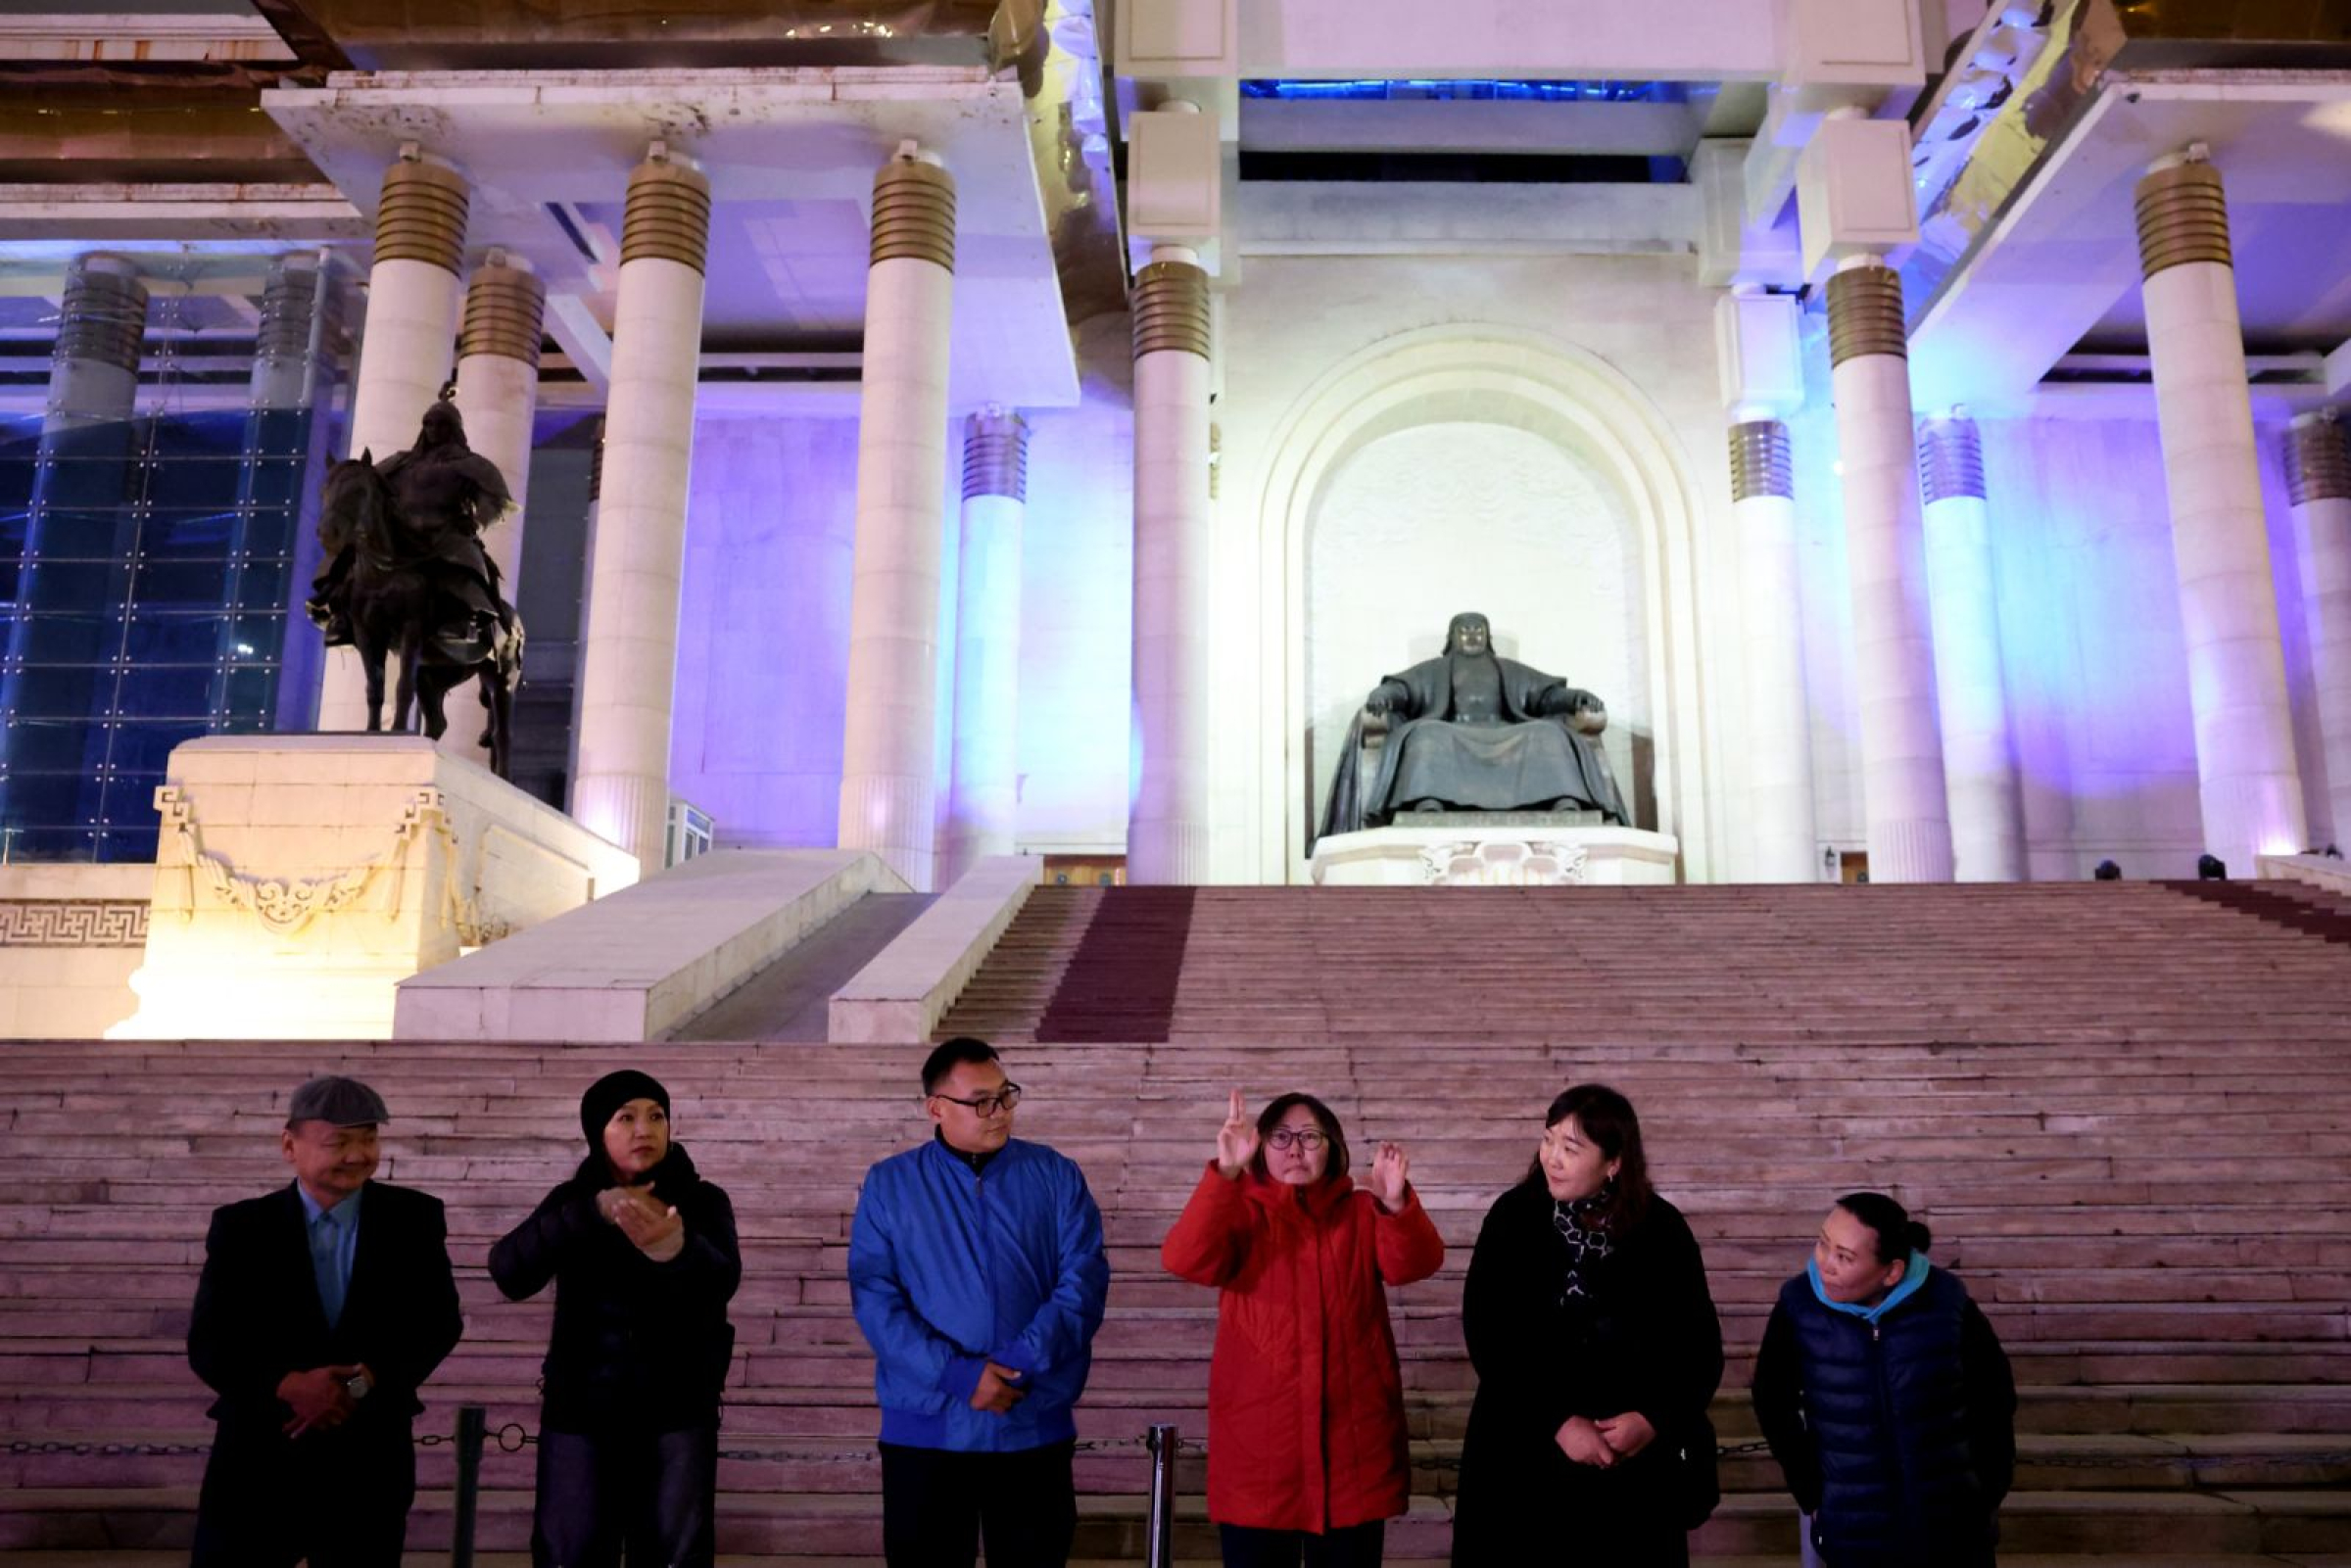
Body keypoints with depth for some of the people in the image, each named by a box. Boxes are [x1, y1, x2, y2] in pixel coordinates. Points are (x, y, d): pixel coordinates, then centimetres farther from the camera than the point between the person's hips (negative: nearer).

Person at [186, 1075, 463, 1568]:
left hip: (368, 1463, 1)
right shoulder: (241, 1226, 0)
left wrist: (361, 1382, -19)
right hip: (257, 1459, 0)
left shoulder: (414, 1217, 0)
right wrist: (288, 1385, -21)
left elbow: (439, 1320, -4)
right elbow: (208, 1344, -5)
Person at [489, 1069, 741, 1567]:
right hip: (580, 1410, 1)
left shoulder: (702, 1200, -2)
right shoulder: (572, 1200, 3)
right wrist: (594, 1210, -26)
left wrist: (676, 1250, -43)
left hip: (679, 1411, -1)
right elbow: (510, 1272, -14)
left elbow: (721, 1282, -20)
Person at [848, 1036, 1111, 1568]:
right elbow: (874, 1298, -7)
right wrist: (957, 1374, -17)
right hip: (924, 1430, 0)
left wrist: (1023, 1362, -18)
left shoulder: (1056, 1176, 3)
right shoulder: (889, 1186, 1)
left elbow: (1084, 1280, -5)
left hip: (1035, 1428, 1)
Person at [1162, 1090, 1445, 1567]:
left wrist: (1398, 1205, -34)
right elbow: (1185, 1260, -18)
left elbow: (1415, 1263, -13)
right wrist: (1225, 1172, -31)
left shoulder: (1362, 1212, 7)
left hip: (1351, 1438, 1)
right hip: (1257, 1440, -1)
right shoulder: (1241, 1212, 2)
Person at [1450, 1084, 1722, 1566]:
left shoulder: (1661, 1230, -6)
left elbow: (1700, 1348, -1)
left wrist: (1654, 1418, -15)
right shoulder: (1513, 1217, -8)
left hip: (1635, 1464, 1)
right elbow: (1485, 1333, -10)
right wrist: (1556, 1421, -16)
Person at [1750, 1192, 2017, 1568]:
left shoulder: (1948, 1304, -15)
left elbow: (1994, 1401, 1)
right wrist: (1811, 1494, 1)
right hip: (1851, 1536, 0)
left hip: (1953, 1529, 0)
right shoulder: (1799, 1308, -15)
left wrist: (1987, 1496, 6)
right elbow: (1775, 1405, -1)